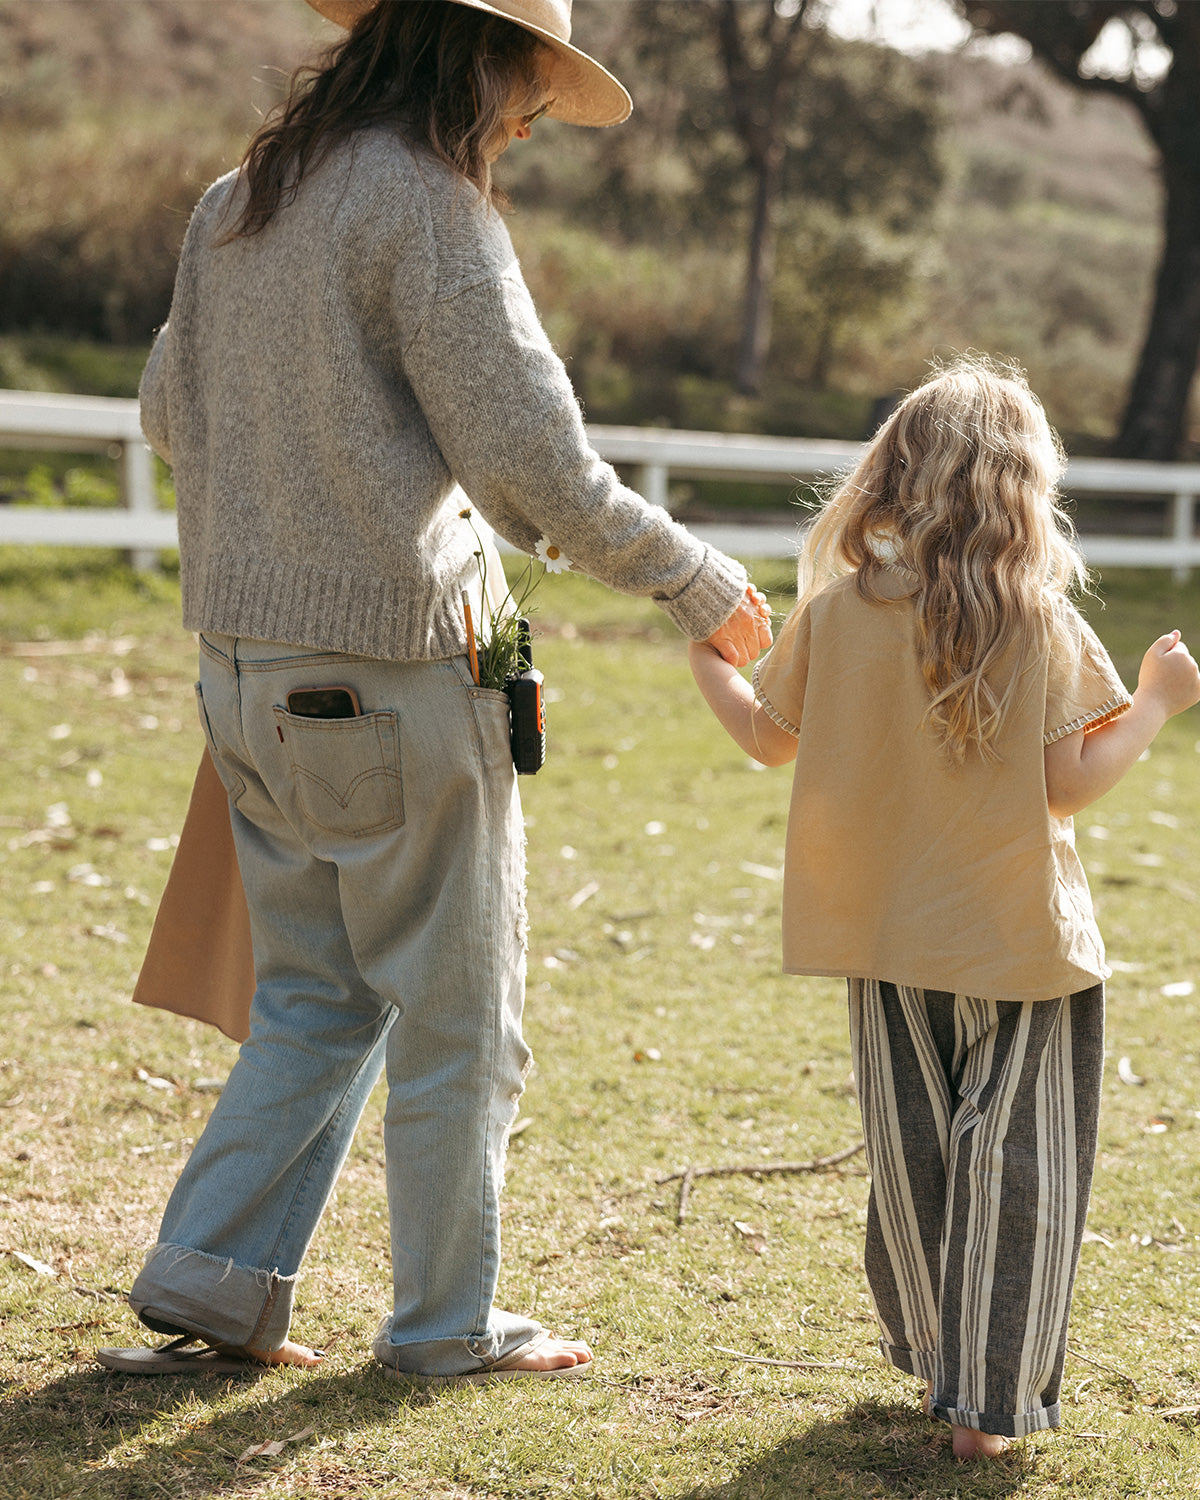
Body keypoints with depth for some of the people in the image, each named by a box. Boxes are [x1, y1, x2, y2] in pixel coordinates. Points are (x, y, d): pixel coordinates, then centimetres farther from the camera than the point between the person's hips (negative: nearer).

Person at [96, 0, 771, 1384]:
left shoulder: (235, 202, 11)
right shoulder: (425, 200, -14)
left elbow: (167, 411, 24)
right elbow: (533, 463, -18)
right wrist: (697, 580, -5)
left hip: (245, 658, 8)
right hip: (389, 667, -8)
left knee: (315, 1001, 18)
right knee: (456, 1013, 7)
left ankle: (206, 1276, 16)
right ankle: (446, 1323, 17)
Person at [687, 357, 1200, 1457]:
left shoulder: (837, 610, -5)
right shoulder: (1042, 624, -13)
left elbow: (772, 738, 7)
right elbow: (1073, 781, -13)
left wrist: (707, 664, 25)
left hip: (888, 934, 4)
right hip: (1019, 944, -4)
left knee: (910, 1160, 17)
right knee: (1012, 1170, 4)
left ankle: (931, 1358, 33)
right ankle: (989, 1408, 6)